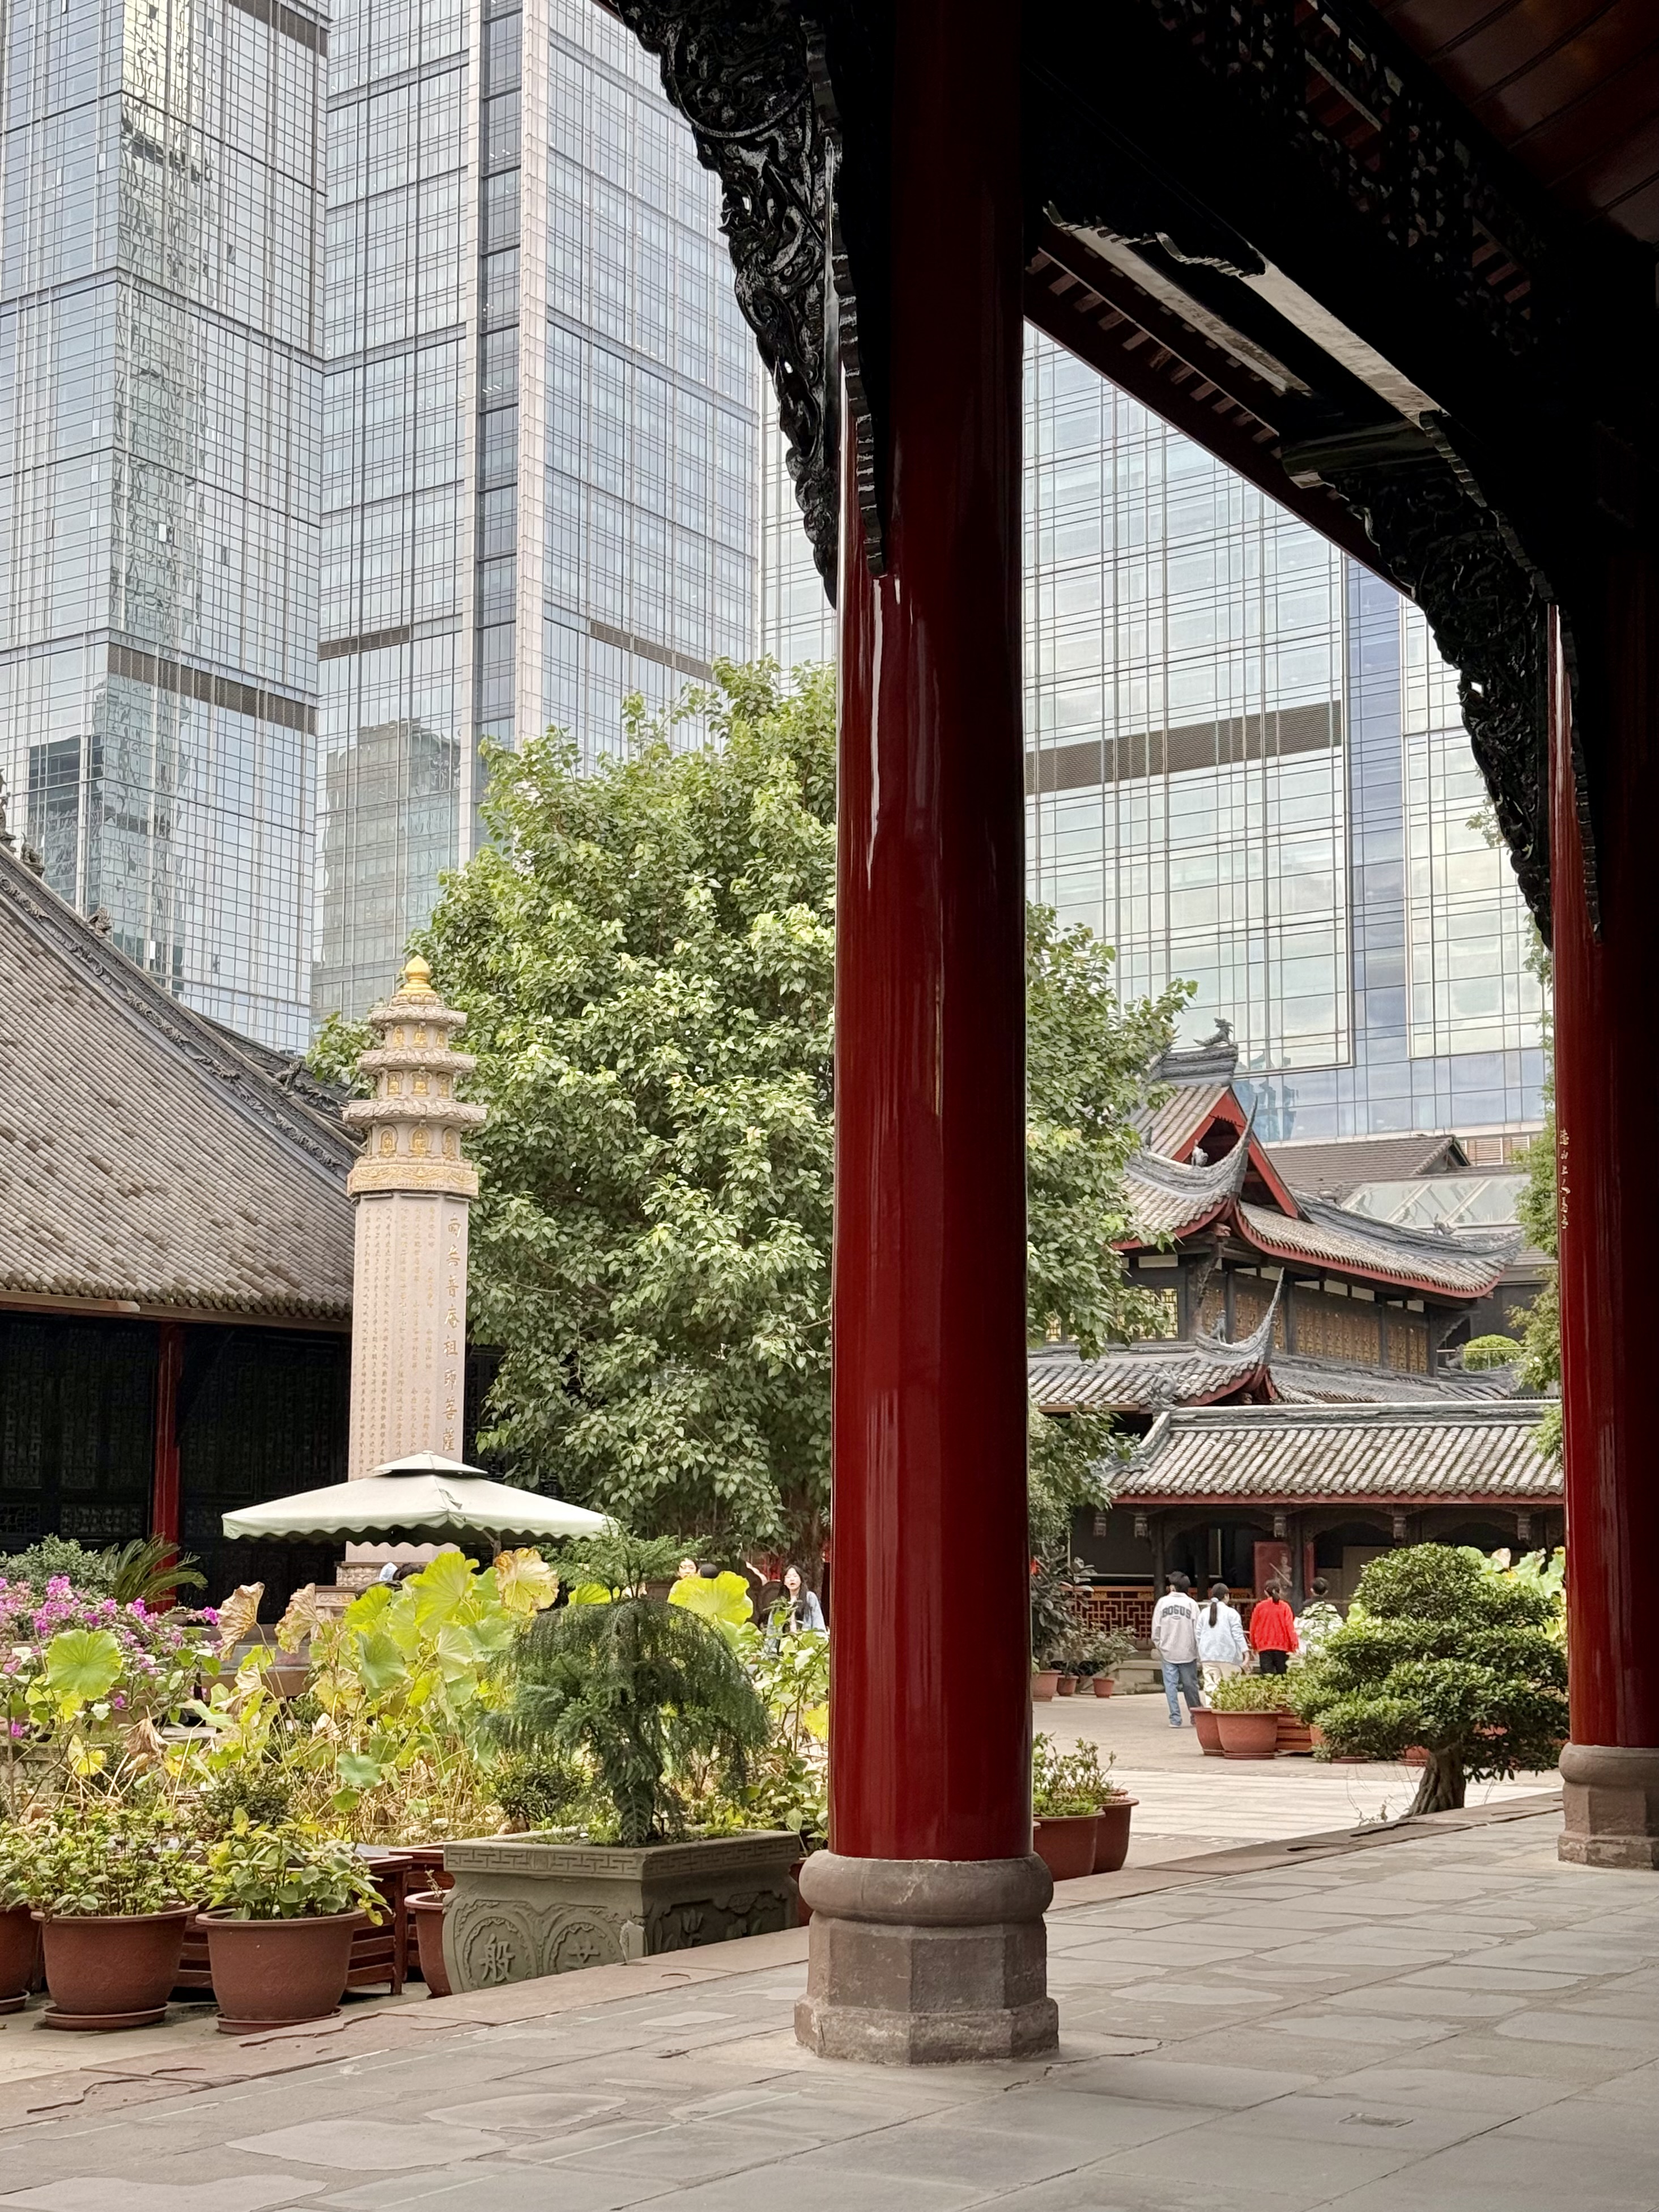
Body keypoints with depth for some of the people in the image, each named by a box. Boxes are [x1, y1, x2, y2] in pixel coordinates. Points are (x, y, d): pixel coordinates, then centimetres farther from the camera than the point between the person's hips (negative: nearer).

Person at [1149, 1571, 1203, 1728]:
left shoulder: (1163, 1602, 0)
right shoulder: (1191, 1604, -2)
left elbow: (1156, 1627, 2)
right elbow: (1197, 1630, -4)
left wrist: (1158, 1646, 12)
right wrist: (1199, 1650, 3)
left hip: (1168, 1651, 0)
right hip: (1187, 1651, 0)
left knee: (1171, 1684, 2)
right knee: (1190, 1684, 10)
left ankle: (1175, 1718, -2)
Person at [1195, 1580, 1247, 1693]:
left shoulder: (1204, 1613, 9)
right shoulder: (1231, 1613, -3)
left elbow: (1198, 1635, 11)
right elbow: (1238, 1635, -9)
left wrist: (1199, 1659, 17)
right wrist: (1245, 1652, -9)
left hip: (1208, 1656, 3)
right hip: (1228, 1655, -3)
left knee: (1210, 1687, -3)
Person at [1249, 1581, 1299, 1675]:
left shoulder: (1259, 1607, 2)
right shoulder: (1284, 1607, -1)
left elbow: (1253, 1627, 7)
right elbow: (1290, 1627, -6)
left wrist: (1254, 1646, 19)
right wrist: (1294, 1645, -6)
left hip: (1264, 1647, 0)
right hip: (1282, 1646, 0)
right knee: (1282, 1675, 7)